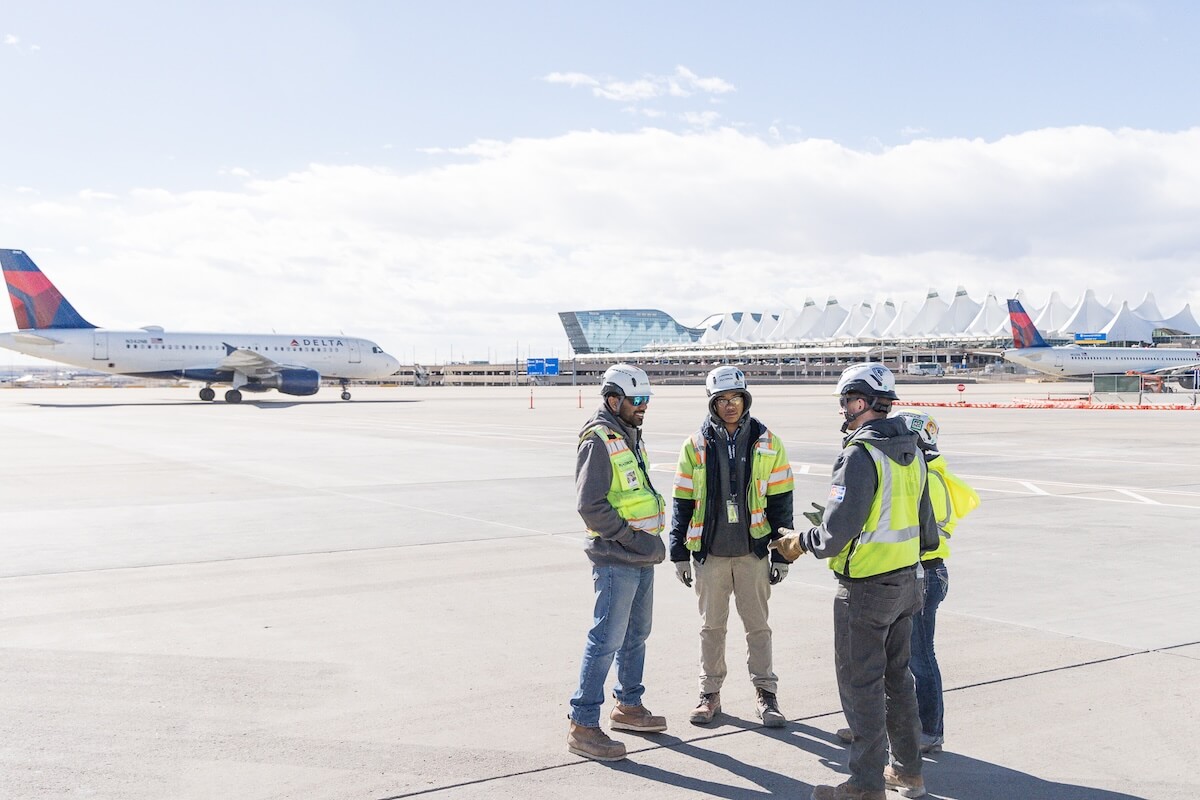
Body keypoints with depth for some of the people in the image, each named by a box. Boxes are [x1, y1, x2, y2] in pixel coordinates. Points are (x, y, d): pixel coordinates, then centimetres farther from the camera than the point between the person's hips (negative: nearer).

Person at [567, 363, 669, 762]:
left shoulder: (630, 437, 14)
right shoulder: (599, 441, -15)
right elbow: (591, 506, -21)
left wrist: (652, 540, 11)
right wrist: (635, 539, -20)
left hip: (642, 558, 9)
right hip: (616, 560, -9)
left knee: (636, 634, 18)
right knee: (607, 639, -7)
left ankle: (629, 705, 33)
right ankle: (583, 725, 0)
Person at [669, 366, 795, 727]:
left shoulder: (767, 444, 0)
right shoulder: (695, 446, 0)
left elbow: (780, 502, 2)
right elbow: (682, 504, 4)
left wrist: (781, 554, 0)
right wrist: (679, 553, 1)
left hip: (753, 550, 0)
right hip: (709, 551, 0)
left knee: (758, 625, 8)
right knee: (711, 626, 10)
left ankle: (765, 693, 21)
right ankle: (710, 694, 22)